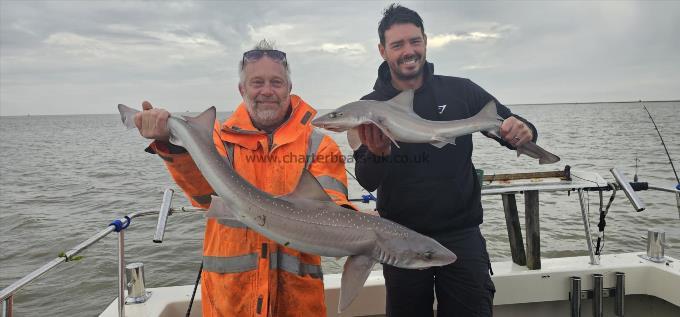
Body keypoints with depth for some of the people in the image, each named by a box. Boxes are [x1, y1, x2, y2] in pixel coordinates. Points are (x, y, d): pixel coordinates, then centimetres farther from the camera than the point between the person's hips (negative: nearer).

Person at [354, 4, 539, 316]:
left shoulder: (461, 91, -2)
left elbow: (512, 129, 3)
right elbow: (367, 182, -8)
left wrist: (522, 132, -20)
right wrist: (378, 154, -30)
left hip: (461, 235, 0)